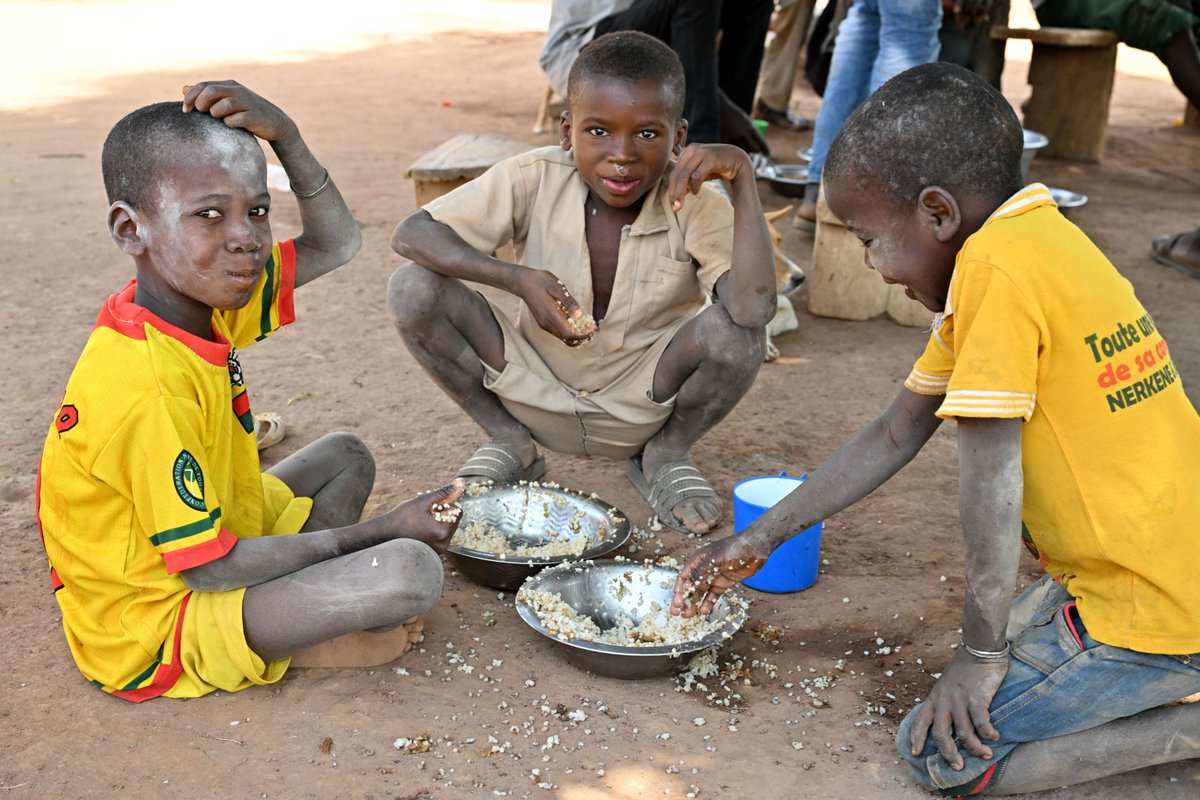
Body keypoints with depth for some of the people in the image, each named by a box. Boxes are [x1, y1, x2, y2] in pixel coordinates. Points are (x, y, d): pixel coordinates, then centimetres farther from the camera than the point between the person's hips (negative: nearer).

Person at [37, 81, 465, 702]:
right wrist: (379, 532, -16)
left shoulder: (200, 300, -4)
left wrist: (285, 138, -11)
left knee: (345, 456, 22)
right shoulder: (149, 392, -30)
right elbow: (211, 567, -25)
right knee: (410, 573, -27)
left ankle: (306, 607, 4)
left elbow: (334, 245, 6)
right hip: (153, 631, -10)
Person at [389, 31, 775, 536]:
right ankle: (509, 443, 5)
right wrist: (517, 279, -30)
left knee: (735, 334, -31)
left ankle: (664, 455, 3)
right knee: (413, 290, -18)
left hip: (641, 408, -1)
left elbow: (754, 308, -35)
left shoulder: (694, 205, -18)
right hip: (540, 394, 1)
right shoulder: (536, 180, -15)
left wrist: (742, 176, -36)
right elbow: (411, 233, -17)